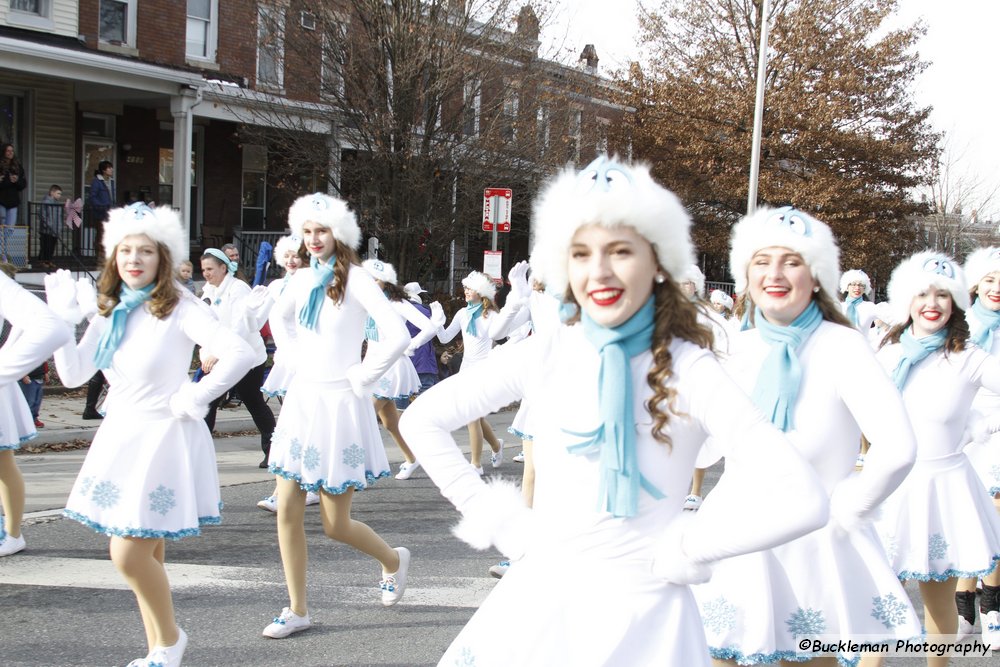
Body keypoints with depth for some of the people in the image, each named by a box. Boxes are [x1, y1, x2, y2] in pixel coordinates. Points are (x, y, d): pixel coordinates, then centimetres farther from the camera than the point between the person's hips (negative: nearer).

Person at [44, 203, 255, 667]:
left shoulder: (178, 309, -14)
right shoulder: (110, 311, 7)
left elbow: (240, 354, -25)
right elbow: (73, 375, 5)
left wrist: (193, 398, -18)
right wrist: (62, 318, -3)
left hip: (164, 436, -7)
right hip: (120, 436, 7)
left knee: (129, 554, -10)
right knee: (145, 554, 14)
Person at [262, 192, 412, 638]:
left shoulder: (355, 280, -11)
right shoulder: (302, 280, 8)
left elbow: (397, 337, -20)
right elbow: (278, 319, 29)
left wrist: (361, 376, -12)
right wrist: (294, 360, 14)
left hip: (338, 404, -6)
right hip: (301, 400, 6)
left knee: (335, 525, 1)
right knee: (287, 510, 2)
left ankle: (393, 560, 30)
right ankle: (297, 610, 13)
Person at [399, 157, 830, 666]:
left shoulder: (688, 369, -12)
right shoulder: (544, 355, -4)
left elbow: (802, 501, -21)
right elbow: (422, 421, 5)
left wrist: (678, 550, -14)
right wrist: (496, 518, -1)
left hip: (640, 617, -3)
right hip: (540, 602, 3)